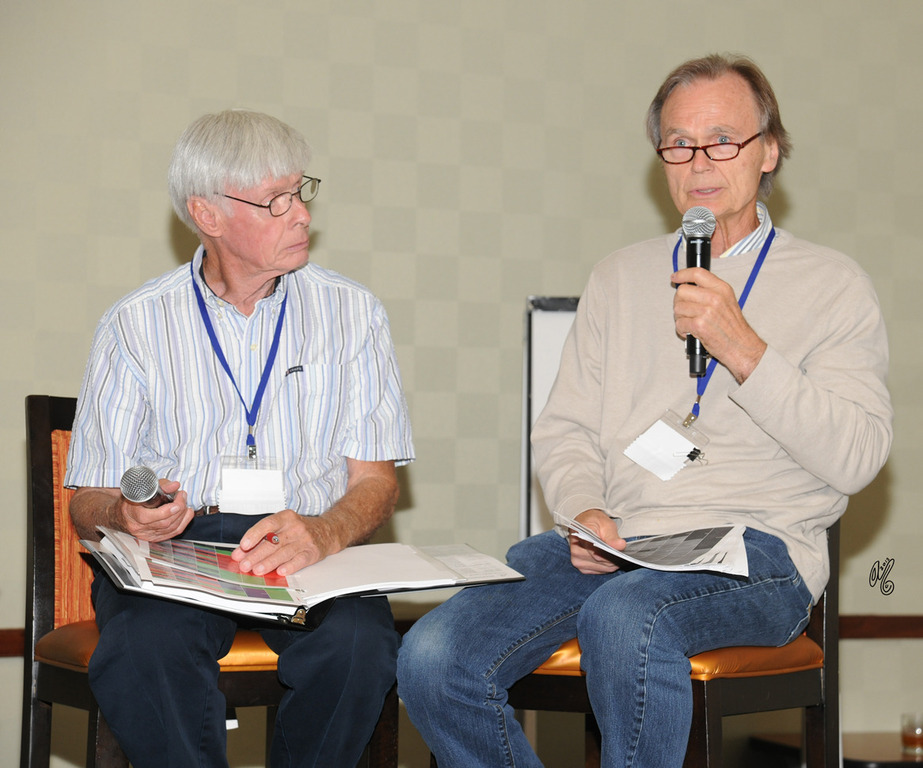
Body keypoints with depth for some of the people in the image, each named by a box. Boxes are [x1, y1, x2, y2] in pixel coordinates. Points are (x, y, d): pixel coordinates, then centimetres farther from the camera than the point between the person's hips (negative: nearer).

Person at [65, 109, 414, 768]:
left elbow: (375, 479, 5)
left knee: (358, 645, -32)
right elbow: (90, 501, 8)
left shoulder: (352, 312, 9)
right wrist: (127, 517, -18)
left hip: (311, 544, 1)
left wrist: (320, 534, -19)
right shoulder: (137, 325, 7)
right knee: (144, 647, -35)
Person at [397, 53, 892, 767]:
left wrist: (743, 348, -14)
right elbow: (564, 429, 16)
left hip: (757, 547, -4)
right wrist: (586, 511, -5)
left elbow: (856, 459, -5)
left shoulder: (832, 284, 7)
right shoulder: (621, 278, 20)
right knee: (433, 661, -21)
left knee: (625, 617, -39)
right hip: (612, 542, 4)